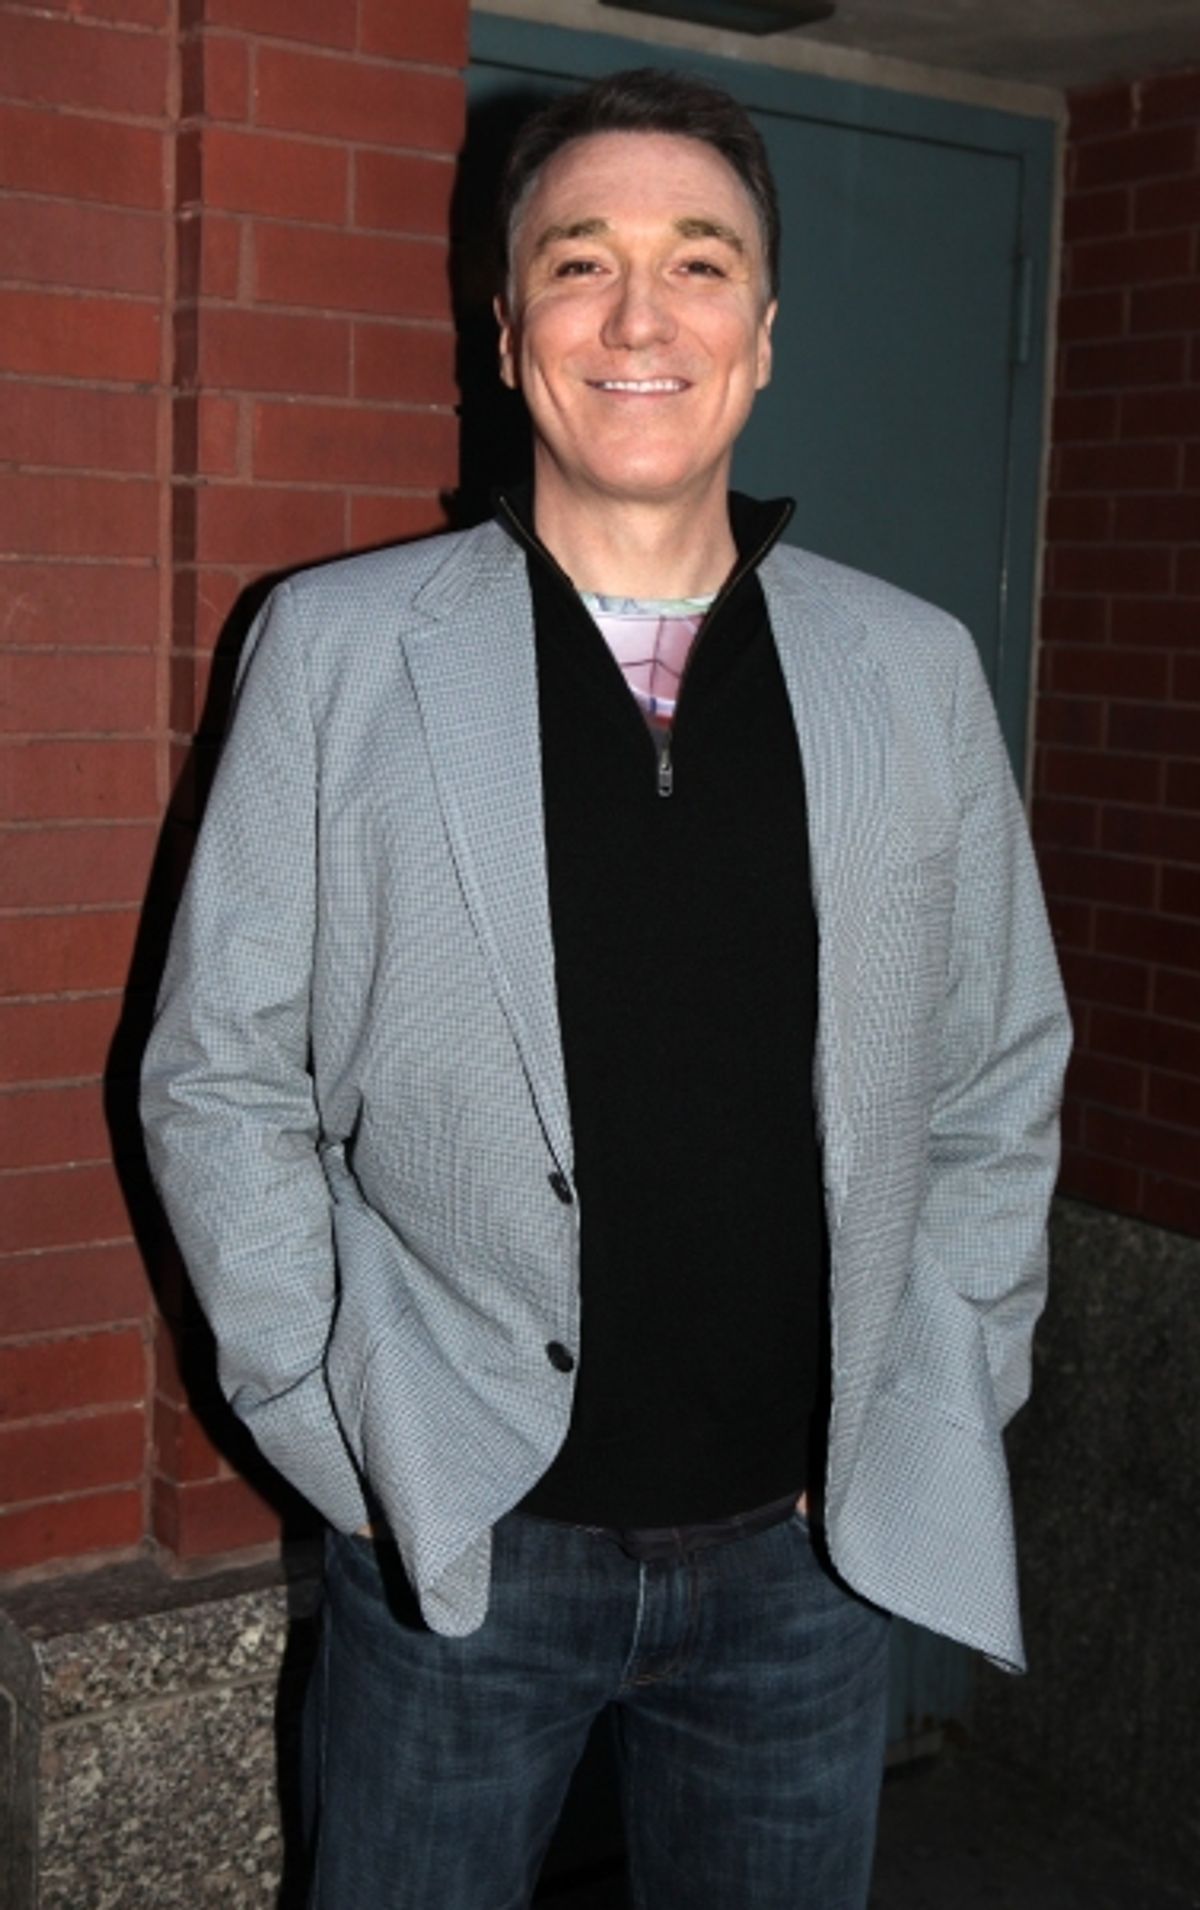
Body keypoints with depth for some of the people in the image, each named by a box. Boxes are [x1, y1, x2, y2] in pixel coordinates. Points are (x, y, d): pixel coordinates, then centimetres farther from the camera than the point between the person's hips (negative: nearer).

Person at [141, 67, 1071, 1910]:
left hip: (810, 1552, 2)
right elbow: (220, 1079, -2)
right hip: (457, 1549, -1)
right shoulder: (338, 648, -4)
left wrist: (929, 1423, 1)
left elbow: (1001, 1084, 7)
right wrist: (346, 1438, -6)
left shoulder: (917, 671, 1)